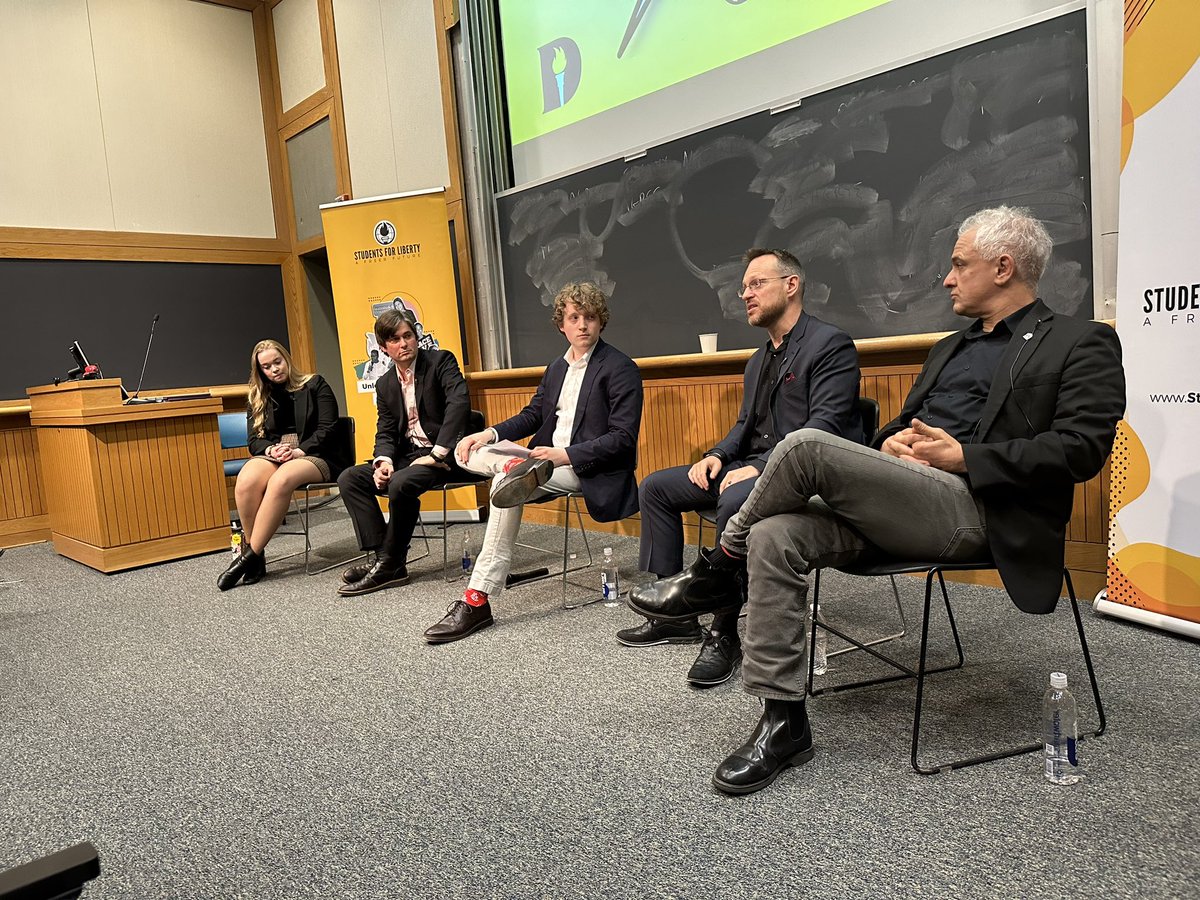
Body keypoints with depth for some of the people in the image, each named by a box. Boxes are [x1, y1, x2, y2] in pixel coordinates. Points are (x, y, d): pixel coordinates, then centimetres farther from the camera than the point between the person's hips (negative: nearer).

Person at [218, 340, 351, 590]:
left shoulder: (315, 385, 7)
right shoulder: (258, 397, 19)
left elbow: (326, 429, -3)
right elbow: (255, 441, 12)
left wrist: (299, 451, -17)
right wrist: (271, 449, -11)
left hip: (316, 456, -3)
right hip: (274, 455, 4)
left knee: (281, 480, -38)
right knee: (246, 482, -33)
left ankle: (251, 555, -30)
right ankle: (254, 555, -22)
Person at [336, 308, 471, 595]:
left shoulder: (441, 361, -5)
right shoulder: (385, 384, 14)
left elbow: (459, 403, -19)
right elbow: (385, 432, 11)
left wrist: (437, 453, -24)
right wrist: (384, 460, -13)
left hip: (444, 455, -7)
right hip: (407, 454, 7)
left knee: (401, 483, -33)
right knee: (349, 479, -8)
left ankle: (391, 565, -15)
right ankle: (384, 558, -12)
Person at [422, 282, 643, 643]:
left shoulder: (621, 368, -7)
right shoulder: (556, 368, 17)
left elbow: (623, 438, -15)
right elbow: (533, 415, 19)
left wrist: (565, 454, -24)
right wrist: (491, 433, -1)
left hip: (590, 468, -8)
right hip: (548, 460, 8)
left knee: (506, 485, -29)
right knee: (469, 450, -3)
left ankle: (477, 600, -27)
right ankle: (519, 468, -33)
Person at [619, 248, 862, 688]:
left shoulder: (831, 345, -8)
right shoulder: (759, 360, 20)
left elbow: (824, 428, -18)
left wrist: (760, 467, -25)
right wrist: (717, 456, 1)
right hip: (754, 465, 9)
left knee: (735, 500, -38)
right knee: (655, 487, 5)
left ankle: (724, 634, -22)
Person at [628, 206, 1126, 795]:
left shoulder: (1081, 344, 6)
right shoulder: (951, 347, 28)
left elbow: (1083, 448, -8)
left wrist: (964, 457, -14)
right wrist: (889, 443, 4)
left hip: (974, 508, -7)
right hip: (893, 498, 7)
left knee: (806, 446, -27)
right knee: (773, 538, -18)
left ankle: (718, 571, -3)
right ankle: (784, 722, -10)